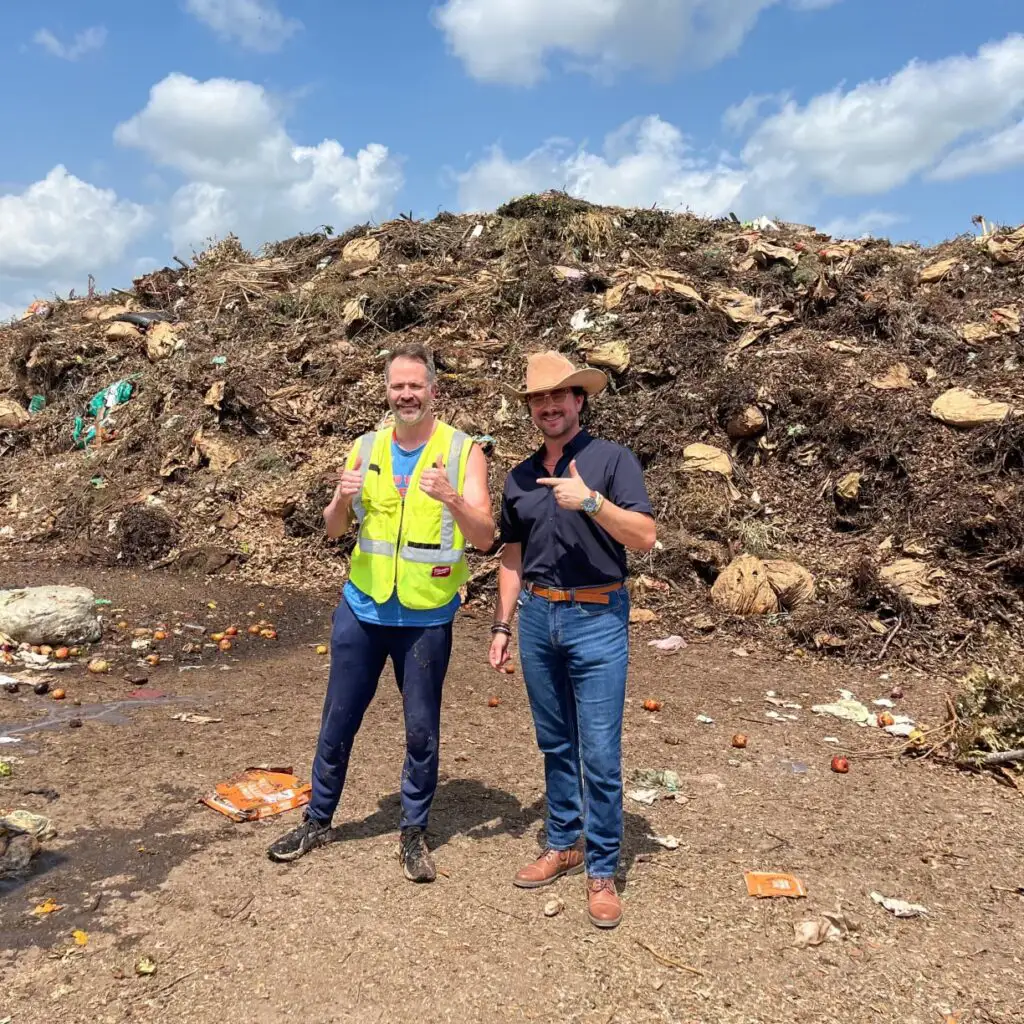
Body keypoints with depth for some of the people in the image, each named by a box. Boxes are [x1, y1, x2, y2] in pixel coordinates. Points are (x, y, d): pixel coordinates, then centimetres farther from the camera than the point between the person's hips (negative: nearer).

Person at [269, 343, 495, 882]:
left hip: (426, 619, -3)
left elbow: (485, 537, -13)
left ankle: (414, 832, 27)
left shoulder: (463, 451, -7)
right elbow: (333, 529, 4)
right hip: (361, 609, 3)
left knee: (422, 730, 8)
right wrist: (341, 498, -18)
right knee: (338, 721, 13)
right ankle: (318, 820, 32)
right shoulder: (366, 448, 3)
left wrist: (452, 499, -32)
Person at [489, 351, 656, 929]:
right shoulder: (520, 478, 10)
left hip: (597, 619, -5)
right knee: (555, 745, 15)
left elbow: (645, 538, -13)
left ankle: (602, 871, 14)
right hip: (538, 618, 5)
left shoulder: (613, 460, -4)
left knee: (600, 753, -1)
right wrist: (502, 626, 13)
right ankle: (564, 844, 31)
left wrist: (591, 501, -25)